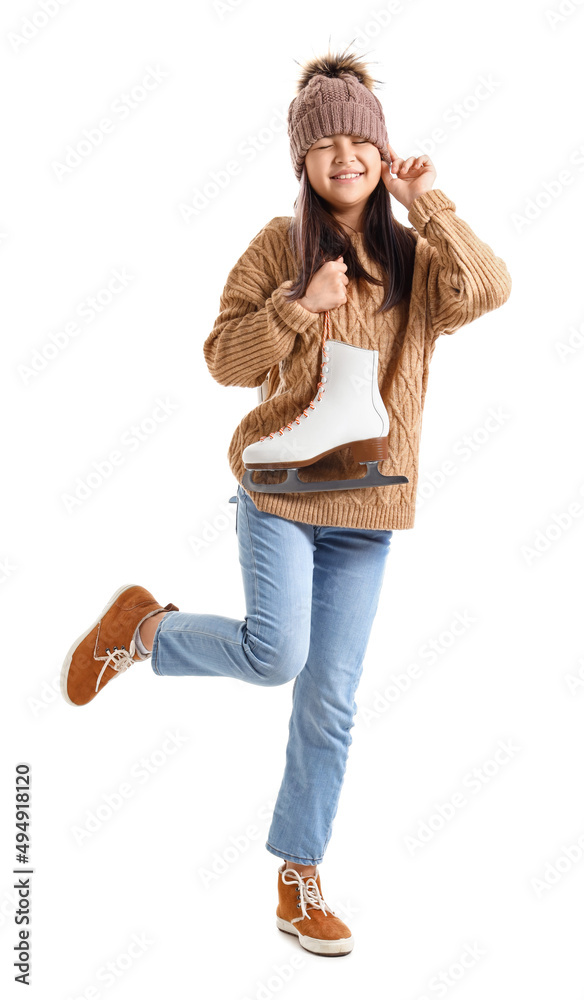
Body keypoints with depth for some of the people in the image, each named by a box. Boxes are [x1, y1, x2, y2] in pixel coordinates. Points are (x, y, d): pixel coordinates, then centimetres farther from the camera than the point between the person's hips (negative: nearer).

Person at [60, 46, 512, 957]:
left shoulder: (416, 256, 5)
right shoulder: (281, 245, -2)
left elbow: (488, 290, -14)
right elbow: (225, 358, -5)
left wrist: (429, 203, -12)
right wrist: (303, 304, -17)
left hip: (366, 506, 3)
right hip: (280, 486, -3)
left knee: (331, 699, 5)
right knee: (275, 654, -17)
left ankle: (300, 880, 20)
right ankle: (145, 625, 13)